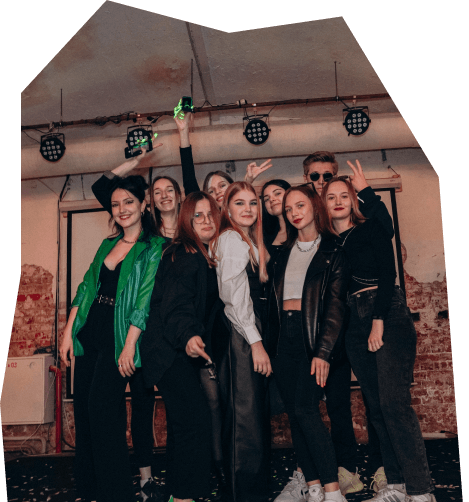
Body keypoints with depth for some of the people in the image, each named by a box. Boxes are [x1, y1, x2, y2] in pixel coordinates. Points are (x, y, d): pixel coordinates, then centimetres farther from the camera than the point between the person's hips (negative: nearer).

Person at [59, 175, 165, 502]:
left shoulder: (154, 247, -4)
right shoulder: (108, 244, 16)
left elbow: (144, 299, -12)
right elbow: (87, 287, 13)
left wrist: (129, 345, -17)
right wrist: (68, 331, 7)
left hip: (119, 336, -7)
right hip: (89, 332, 7)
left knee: (102, 408, -10)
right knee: (83, 407, 9)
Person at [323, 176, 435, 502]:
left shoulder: (371, 229, 1)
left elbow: (388, 273, -7)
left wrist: (379, 321, -14)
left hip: (390, 318, -5)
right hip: (356, 325, 5)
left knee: (394, 403, -12)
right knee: (377, 407, 6)